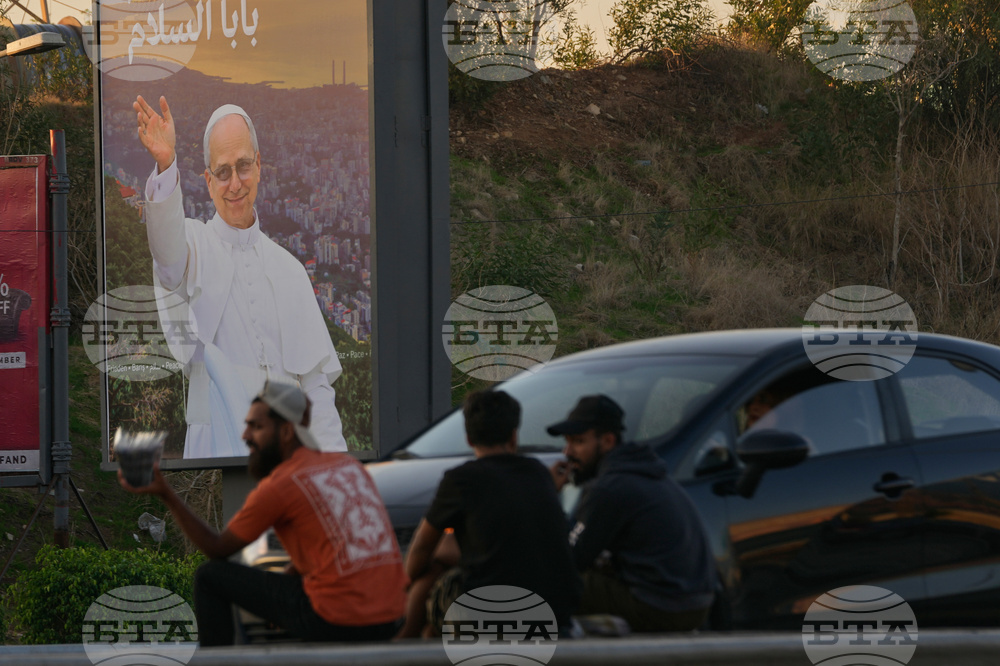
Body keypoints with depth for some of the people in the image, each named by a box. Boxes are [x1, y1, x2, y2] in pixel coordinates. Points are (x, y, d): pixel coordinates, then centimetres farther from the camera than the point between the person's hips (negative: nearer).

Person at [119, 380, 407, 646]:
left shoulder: (278, 487, -6)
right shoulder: (348, 465, 15)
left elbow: (217, 549, 3)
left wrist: (165, 494, -1)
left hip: (337, 620, -7)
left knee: (210, 577, 7)